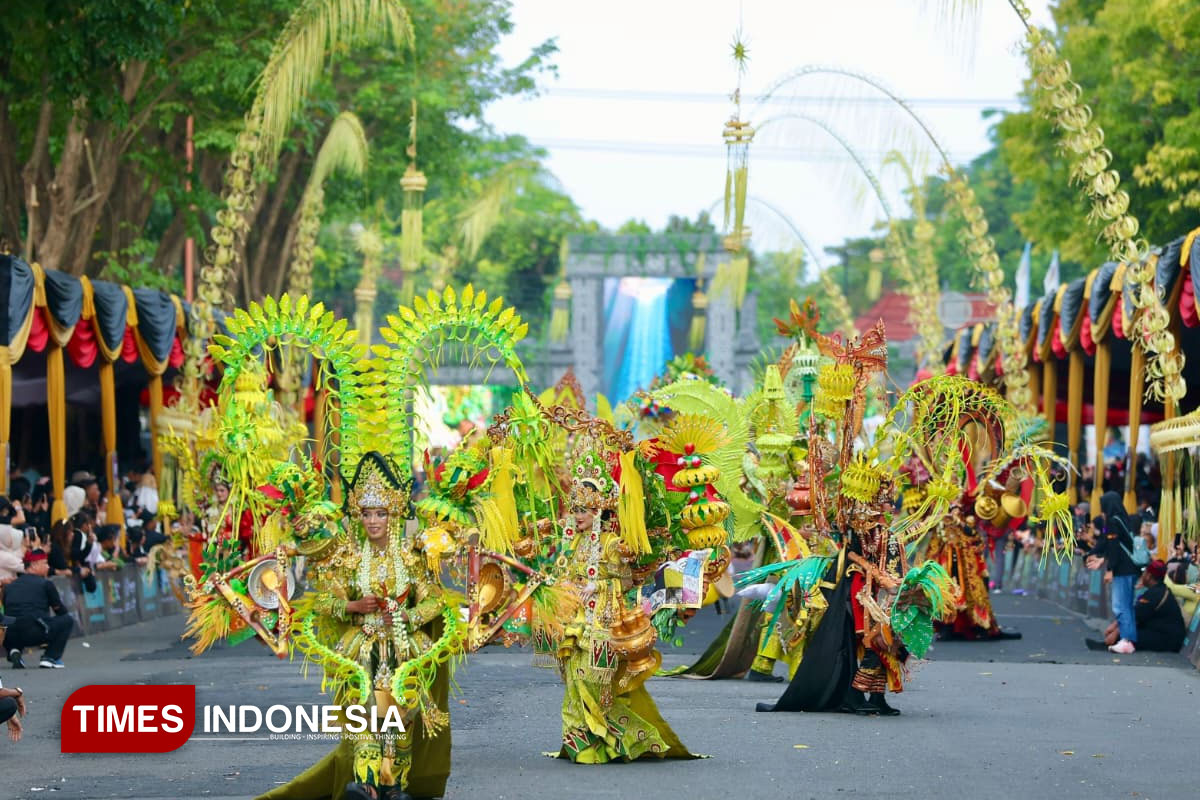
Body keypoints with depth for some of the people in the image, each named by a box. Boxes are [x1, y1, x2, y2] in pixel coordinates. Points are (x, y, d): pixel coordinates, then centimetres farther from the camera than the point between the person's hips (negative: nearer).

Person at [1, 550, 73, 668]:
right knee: (67, 620, 16)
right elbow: (60, 611, 14)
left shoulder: (10, 586, 19)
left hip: (11, 637, 5)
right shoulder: (45, 583, 6)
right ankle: (50, 658, 7)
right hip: (36, 633, -5)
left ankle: (14, 651, 9)